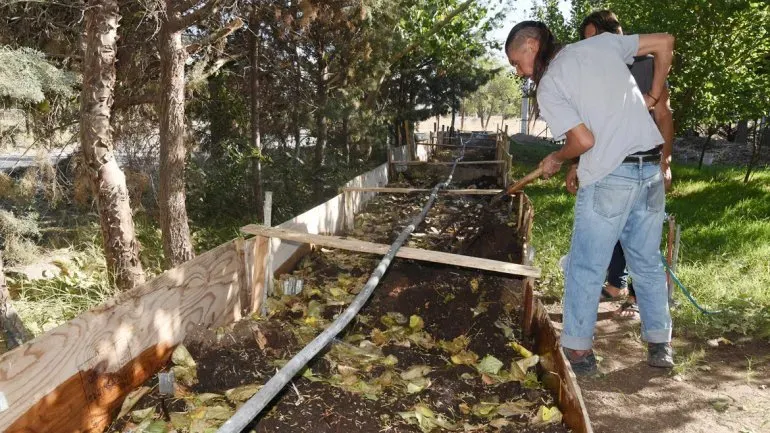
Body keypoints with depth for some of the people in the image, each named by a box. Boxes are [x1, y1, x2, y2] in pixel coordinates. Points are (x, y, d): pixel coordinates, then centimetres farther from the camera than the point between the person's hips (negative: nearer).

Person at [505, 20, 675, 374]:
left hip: (608, 180, -6)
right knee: (648, 265, 17)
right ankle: (660, 344, 26)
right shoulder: (602, 43, 8)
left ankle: (578, 351, 12)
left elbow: (583, 140, -15)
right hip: (650, 171, 6)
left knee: (585, 271, 5)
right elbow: (665, 42, 12)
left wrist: (555, 159, 5)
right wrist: (653, 96, 20)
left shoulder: (548, 86, -7)